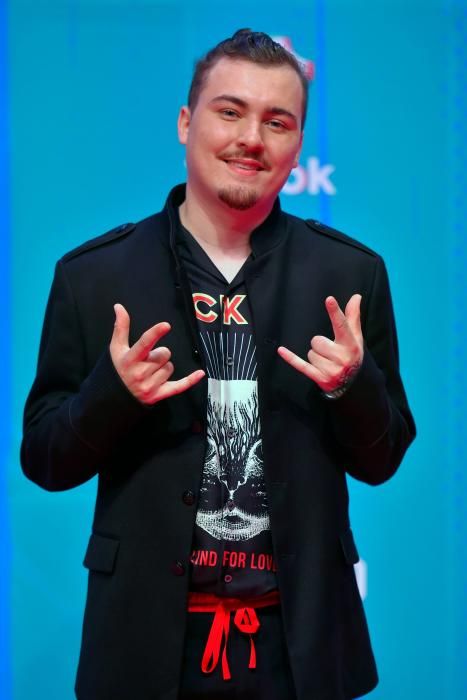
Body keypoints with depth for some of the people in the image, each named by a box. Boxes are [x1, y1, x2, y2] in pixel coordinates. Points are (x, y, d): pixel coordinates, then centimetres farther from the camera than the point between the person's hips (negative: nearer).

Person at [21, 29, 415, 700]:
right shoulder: (92, 274, -3)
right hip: (147, 635, 0)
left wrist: (353, 384, -16)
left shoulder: (352, 274, 0)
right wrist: (112, 392, -18)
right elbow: (45, 460, 0)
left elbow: (381, 460, 4)